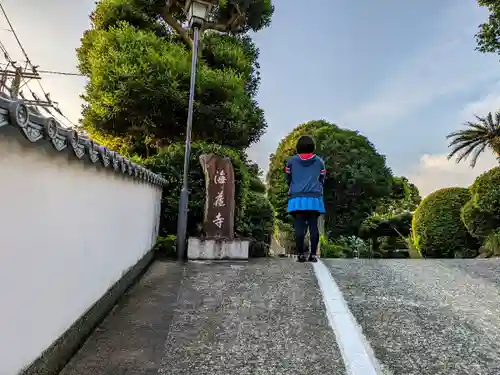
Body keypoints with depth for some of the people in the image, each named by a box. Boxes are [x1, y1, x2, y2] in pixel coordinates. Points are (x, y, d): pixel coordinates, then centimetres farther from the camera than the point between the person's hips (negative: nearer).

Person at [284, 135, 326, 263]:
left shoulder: (291, 161, 6)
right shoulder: (320, 161, 9)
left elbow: (288, 180, 12)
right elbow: (322, 180, 15)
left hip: (297, 198, 0)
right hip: (315, 199, 1)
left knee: (299, 227, -1)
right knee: (314, 226, 2)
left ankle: (300, 254, -2)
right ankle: (313, 255, 2)